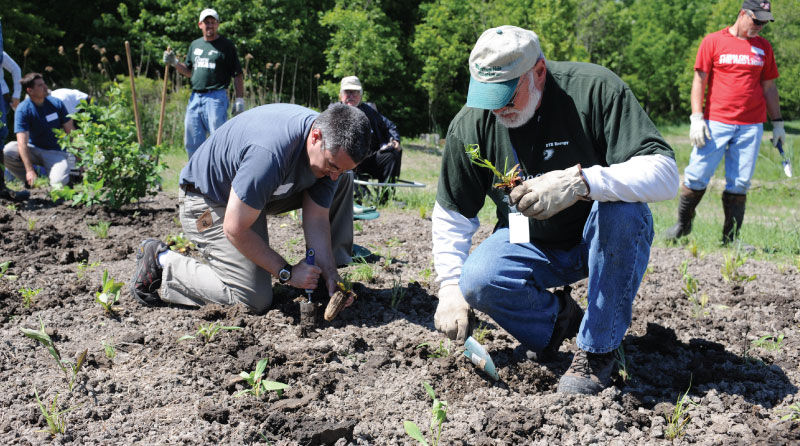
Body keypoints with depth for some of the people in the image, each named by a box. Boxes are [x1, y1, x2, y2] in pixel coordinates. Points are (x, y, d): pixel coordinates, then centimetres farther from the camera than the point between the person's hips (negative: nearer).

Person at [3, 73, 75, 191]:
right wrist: (29, 170, -32)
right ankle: (30, 182, -6)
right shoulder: (23, 110, -14)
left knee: (58, 183, -29)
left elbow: (70, 131, 2)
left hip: (56, 152, 0)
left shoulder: (56, 103, -6)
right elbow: (22, 142, -23)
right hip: (34, 149, 1)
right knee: (7, 152, -29)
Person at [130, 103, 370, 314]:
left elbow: (316, 219, -7)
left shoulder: (332, 151, -15)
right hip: (209, 199, -8)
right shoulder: (269, 153, -40)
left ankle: (336, 265, 11)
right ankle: (161, 261, -4)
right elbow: (234, 229, -32)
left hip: (262, 192, 8)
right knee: (255, 300, -17)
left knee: (344, 182, 1)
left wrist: (330, 275, -18)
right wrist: (287, 273, -25)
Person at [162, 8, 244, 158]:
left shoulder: (226, 46, 1)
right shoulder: (195, 45, 17)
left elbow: (237, 75, -2)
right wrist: (174, 63, 8)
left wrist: (239, 100, -9)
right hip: (195, 97, 6)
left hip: (216, 97, -6)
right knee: (191, 142, 7)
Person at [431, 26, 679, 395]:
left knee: (622, 209, -35)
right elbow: (451, 214, 2)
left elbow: (665, 174, -29)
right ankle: (557, 318, 7)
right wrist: (450, 287, -8)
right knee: (476, 281, -26)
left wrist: (580, 181, -44)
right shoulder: (470, 124, -10)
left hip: (604, 239, -2)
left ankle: (597, 350, -18)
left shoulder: (595, 89, -21)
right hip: (531, 245, 3)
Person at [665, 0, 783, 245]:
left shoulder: (763, 47, 15)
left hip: (751, 126, 3)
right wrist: (697, 117, -9)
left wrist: (777, 123, 15)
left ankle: (731, 238, 7)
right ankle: (683, 224, 14)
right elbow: (699, 81, 1)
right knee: (697, 177, -5)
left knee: (740, 184, 1)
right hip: (715, 122, -3)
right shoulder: (713, 41, 4)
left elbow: (769, 87, 19)